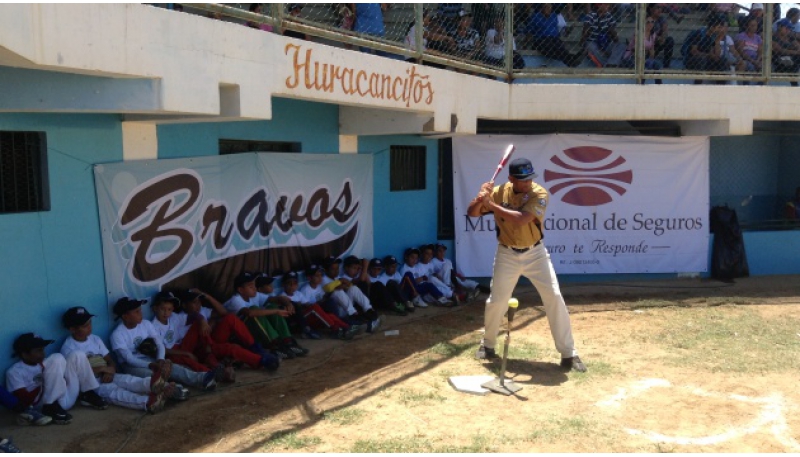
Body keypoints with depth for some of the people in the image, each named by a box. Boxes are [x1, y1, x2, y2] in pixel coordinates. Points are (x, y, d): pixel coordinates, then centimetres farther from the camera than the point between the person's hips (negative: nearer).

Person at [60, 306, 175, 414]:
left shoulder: (95, 339, 10)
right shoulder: (68, 348, -9)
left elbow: (110, 361, 9)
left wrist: (110, 371, -13)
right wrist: (102, 369, -11)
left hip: (105, 377, 5)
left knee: (126, 380, -28)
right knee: (112, 390, -34)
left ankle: (153, 386, -62)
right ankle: (148, 402, -63)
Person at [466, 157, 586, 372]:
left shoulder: (539, 194, -17)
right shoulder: (499, 192, -8)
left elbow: (520, 220, -31)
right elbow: (471, 213, -6)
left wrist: (491, 204, -31)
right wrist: (480, 198, -27)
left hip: (534, 253, -1)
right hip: (507, 254, 1)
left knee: (554, 297, -8)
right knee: (496, 301, 3)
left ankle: (568, 353, 3)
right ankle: (488, 344, 28)